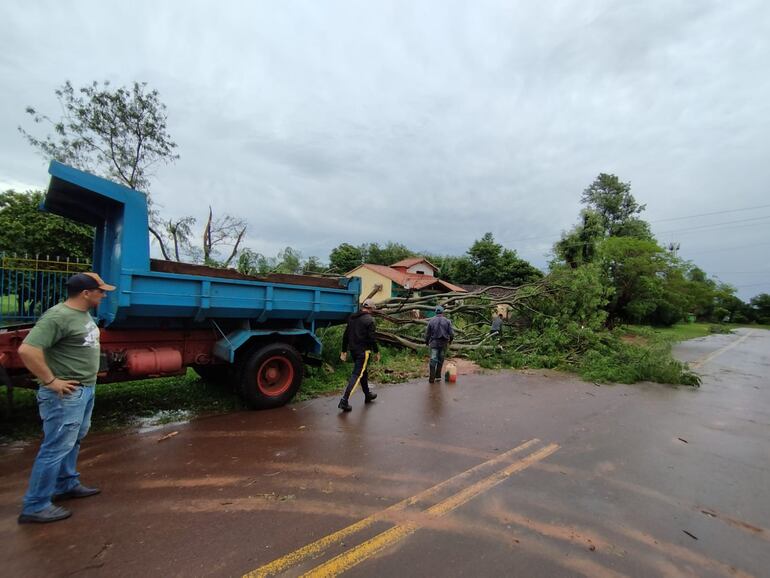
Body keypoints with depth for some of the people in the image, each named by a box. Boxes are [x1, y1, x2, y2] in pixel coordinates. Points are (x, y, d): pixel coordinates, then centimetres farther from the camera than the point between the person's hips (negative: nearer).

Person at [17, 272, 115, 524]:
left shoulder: (83, 313, 9)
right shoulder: (58, 316, -21)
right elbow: (27, 350, -28)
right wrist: (51, 381, -22)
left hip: (86, 389, 10)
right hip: (67, 394, -10)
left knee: (73, 441, 21)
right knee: (56, 448, -1)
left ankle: (66, 485, 36)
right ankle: (35, 507, 12)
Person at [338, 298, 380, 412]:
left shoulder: (352, 318, 9)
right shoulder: (369, 320, -13)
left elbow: (345, 335, 12)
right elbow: (372, 338, -15)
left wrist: (344, 351, 17)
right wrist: (376, 352, -4)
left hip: (353, 350, 8)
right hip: (363, 351, -8)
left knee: (363, 372, 22)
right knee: (357, 374, -6)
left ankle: (367, 395, 37)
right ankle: (344, 400, -12)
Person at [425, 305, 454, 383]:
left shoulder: (431, 321, 0)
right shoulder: (447, 321, -1)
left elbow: (427, 333, 5)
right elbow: (451, 333, -2)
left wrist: (426, 342, 20)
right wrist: (450, 340, 17)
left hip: (434, 342, -1)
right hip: (443, 343, 1)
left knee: (433, 359, -3)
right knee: (440, 359, 13)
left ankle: (432, 378, -7)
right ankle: (438, 376, 18)